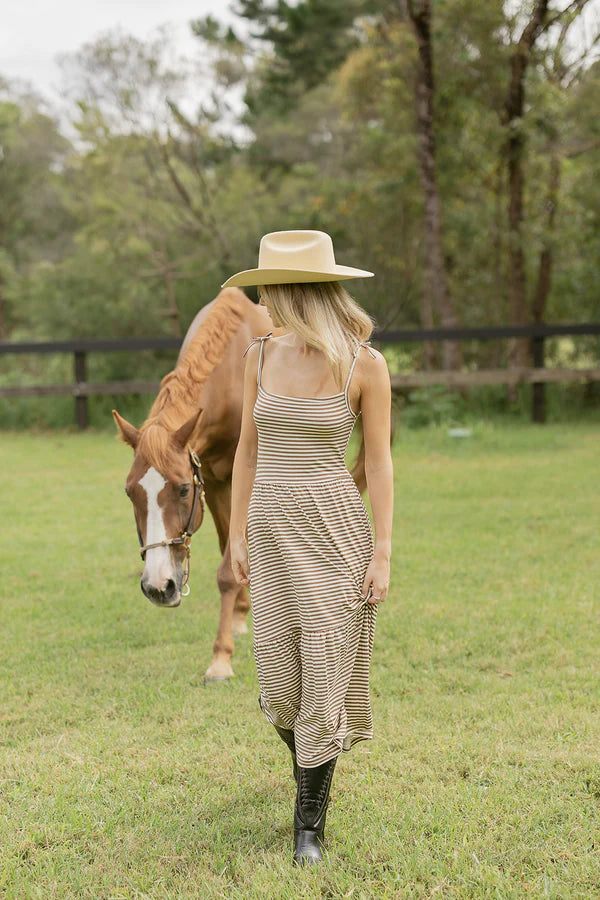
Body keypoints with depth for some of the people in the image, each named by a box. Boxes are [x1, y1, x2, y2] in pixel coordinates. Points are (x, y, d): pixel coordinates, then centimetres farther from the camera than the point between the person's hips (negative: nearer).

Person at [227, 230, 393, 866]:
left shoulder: (364, 364, -7)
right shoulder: (261, 354, 6)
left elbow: (378, 461, -4)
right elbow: (247, 449, 10)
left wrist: (383, 552, -7)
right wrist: (237, 534, 7)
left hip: (335, 528, -4)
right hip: (271, 528, 4)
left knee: (325, 673, -4)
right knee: (278, 677, 6)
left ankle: (309, 822, 7)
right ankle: (310, 773, 36)